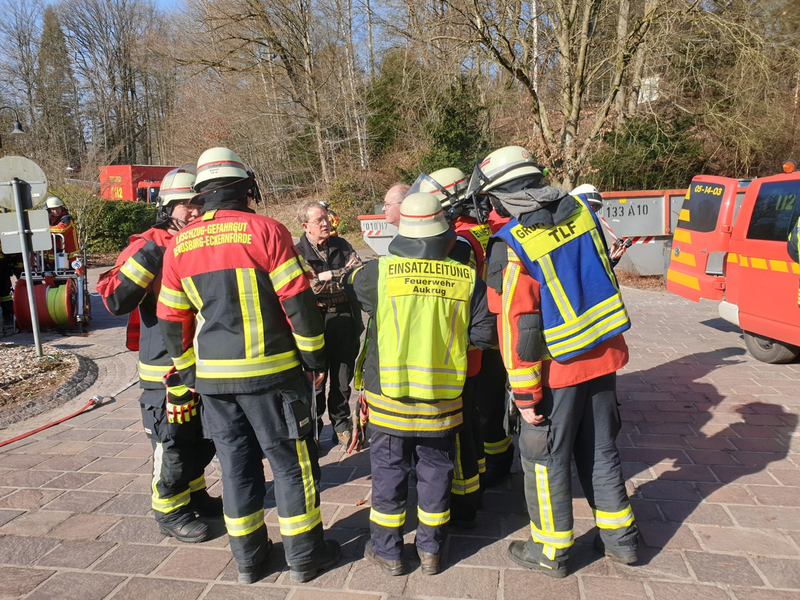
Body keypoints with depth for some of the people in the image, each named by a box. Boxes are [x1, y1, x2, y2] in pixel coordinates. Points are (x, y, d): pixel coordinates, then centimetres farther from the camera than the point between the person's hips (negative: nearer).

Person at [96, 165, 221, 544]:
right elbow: (116, 300, -21)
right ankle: (170, 511, 23)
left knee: (203, 439, 19)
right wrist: (146, 260, -29)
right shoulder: (148, 248, -12)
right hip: (165, 368, -7)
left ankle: (193, 494, 39)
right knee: (172, 443, 4)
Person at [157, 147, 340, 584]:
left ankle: (248, 556, 28)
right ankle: (304, 555, 21)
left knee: (236, 462, 16)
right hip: (270, 370, -4)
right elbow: (298, 303, -11)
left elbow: (172, 320, 10)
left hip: (212, 375, 5)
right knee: (290, 461, 9)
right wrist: (314, 355, 0)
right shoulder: (264, 230, -10)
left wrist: (189, 372, 21)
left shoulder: (179, 245, 5)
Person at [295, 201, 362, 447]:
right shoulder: (297, 252, -4)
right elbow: (311, 286, -17)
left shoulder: (341, 245, 8)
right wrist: (342, 276, -14)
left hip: (345, 319, 3)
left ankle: (341, 426, 29)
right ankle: (312, 430, 22)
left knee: (343, 378, 13)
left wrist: (327, 277, -15)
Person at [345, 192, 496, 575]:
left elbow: (351, 288, 8)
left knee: (389, 469, 14)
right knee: (436, 469, 17)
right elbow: (485, 332, -4)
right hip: (443, 397, 2)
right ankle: (431, 550, 31)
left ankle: (387, 551, 28)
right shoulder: (466, 278, -7)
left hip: (389, 394, -1)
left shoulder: (379, 272, -12)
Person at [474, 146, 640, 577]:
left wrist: (525, 395, -13)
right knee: (600, 449, 21)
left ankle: (551, 551, 25)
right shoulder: (580, 211, 1)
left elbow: (516, 327, -19)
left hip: (559, 367, -6)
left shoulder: (508, 246, -18)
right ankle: (620, 539, 34)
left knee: (546, 459, 11)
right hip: (603, 353, 6)